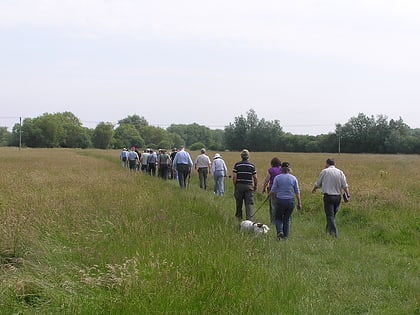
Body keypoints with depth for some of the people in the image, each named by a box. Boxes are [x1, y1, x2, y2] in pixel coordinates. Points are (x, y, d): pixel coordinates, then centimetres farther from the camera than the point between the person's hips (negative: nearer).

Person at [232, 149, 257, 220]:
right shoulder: (252, 165, 0)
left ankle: (239, 216, 26)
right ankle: (249, 217, -12)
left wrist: (235, 185, 5)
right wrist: (255, 186, 15)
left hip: (239, 185, 0)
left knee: (239, 202, 14)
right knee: (249, 203, -1)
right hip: (249, 186, 0)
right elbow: (255, 178, 0)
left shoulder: (237, 165, -2)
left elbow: (234, 177, -7)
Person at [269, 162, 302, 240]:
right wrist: (299, 203, 6)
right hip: (290, 201, 2)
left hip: (280, 201, -2)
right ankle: (285, 236, 14)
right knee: (287, 219, 16)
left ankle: (280, 231, -9)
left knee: (278, 218, 15)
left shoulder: (277, 177, -5)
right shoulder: (293, 178, 1)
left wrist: (270, 193, 17)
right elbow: (297, 192, 1)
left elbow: (273, 191, -5)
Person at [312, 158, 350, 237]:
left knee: (330, 215, -3)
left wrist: (313, 189, 26)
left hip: (328, 197, -4)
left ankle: (334, 232, -14)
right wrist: (348, 194, 5)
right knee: (333, 215, 18)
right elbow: (345, 186, -3)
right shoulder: (340, 172, 4)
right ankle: (328, 229, 32)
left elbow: (317, 184, 7)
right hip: (338, 197, 4)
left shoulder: (324, 171, -4)